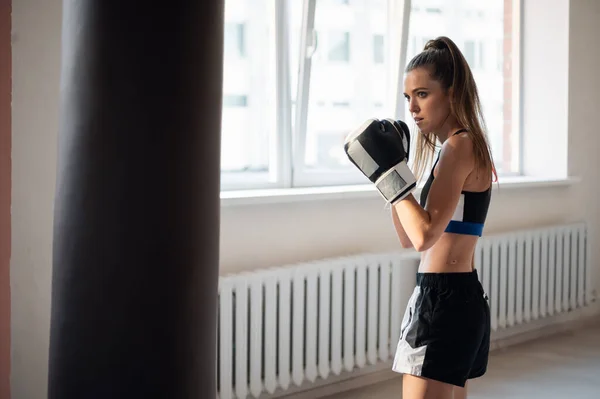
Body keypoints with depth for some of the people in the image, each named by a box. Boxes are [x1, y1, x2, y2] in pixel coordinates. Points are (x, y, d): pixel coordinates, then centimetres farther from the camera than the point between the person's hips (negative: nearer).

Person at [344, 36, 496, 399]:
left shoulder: (460, 145, -14)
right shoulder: (452, 148, 15)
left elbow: (424, 235, -24)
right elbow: (409, 238, 17)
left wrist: (389, 171, -20)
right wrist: (392, 169, 12)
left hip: (445, 300, -11)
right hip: (456, 297, 11)